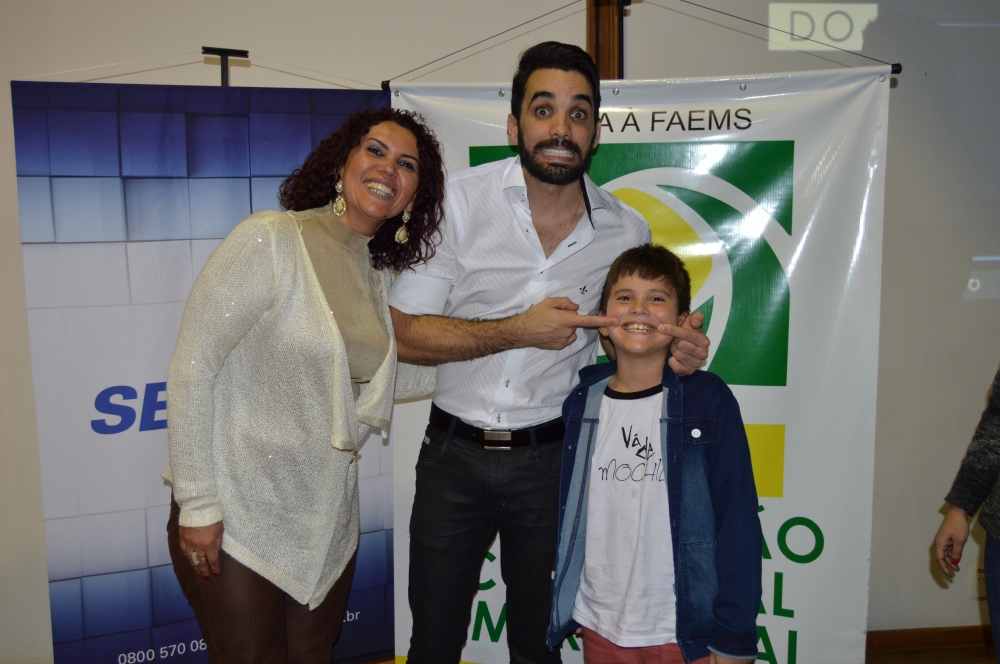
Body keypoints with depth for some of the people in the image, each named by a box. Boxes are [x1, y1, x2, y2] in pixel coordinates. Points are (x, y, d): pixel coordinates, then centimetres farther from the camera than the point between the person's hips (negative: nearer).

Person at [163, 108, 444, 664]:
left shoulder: (380, 275, 6)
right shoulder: (270, 240, -16)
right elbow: (192, 370, -17)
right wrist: (197, 504, -17)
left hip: (328, 522, 7)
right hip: (238, 519, -6)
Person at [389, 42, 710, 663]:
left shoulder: (628, 231, -2)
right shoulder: (461, 201, -10)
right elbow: (406, 333, -11)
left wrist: (675, 352, -9)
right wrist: (519, 330, -20)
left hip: (552, 459, 1)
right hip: (454, 453, -1)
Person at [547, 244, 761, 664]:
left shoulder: (709, 400, -9)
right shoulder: (582, 402, -1)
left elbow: (738, 521, -8)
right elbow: (566, 513, 8)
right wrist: (566, 607, 10)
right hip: (599, 629, 3)